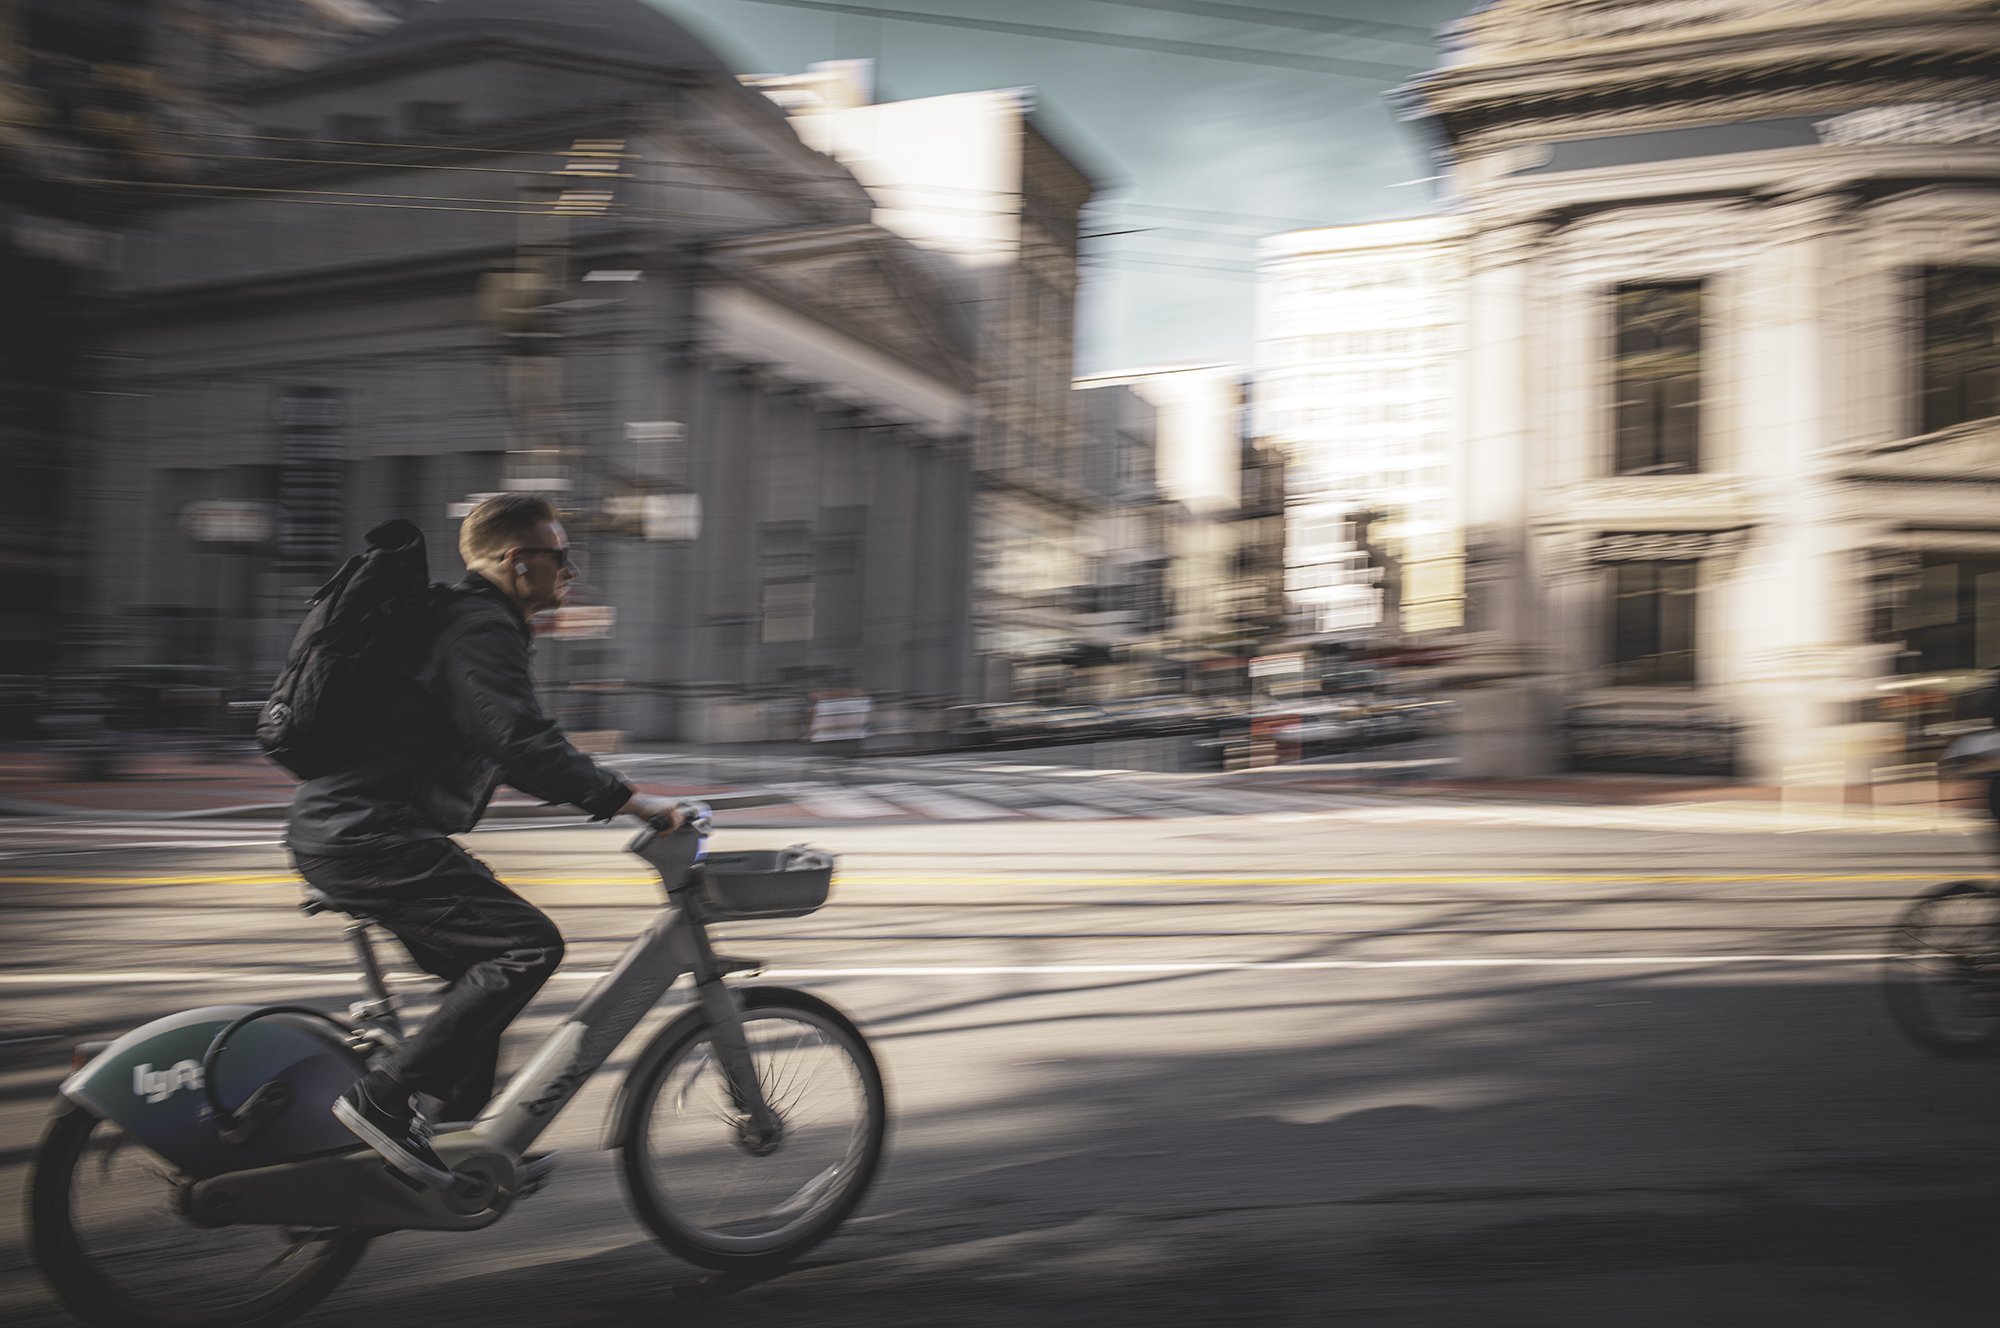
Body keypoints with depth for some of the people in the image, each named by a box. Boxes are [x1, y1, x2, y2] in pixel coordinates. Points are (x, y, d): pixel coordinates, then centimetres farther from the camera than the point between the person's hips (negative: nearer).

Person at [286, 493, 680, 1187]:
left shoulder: (469, 621, 20)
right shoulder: (481, 629, -13)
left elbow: (503, 748, 28)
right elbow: (522, 740, -26)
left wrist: (608, 795, 26)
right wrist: (627, 799, -25)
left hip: (341, 829, 11)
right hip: (366, 837, -11)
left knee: (483, 968, 17)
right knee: (529, 942, -16)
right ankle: (383, 1097, -12)